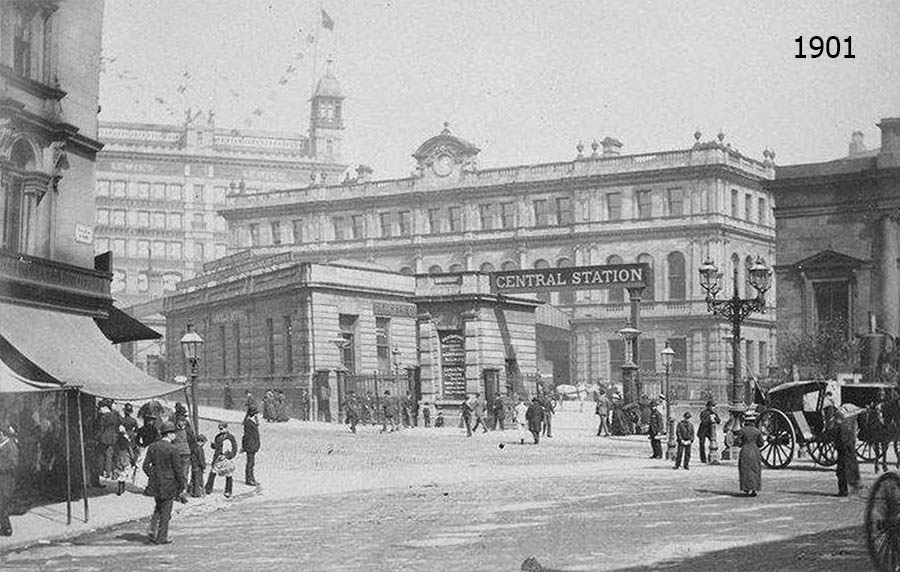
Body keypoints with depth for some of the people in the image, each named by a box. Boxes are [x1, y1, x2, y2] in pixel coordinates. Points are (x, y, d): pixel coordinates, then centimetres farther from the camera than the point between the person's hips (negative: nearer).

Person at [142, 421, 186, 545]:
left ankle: (153, 531, 9)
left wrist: (153, 477, 15)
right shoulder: (172, 449, -15)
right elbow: (178, 469, -13)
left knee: (158, 508, 24)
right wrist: (182, 487, -6)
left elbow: (145, 466, 1)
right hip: (169, 484, -5)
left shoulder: (152, 447, 1)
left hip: (155, 484, 5)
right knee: (165, 511, 7)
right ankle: (161, 538, 12)